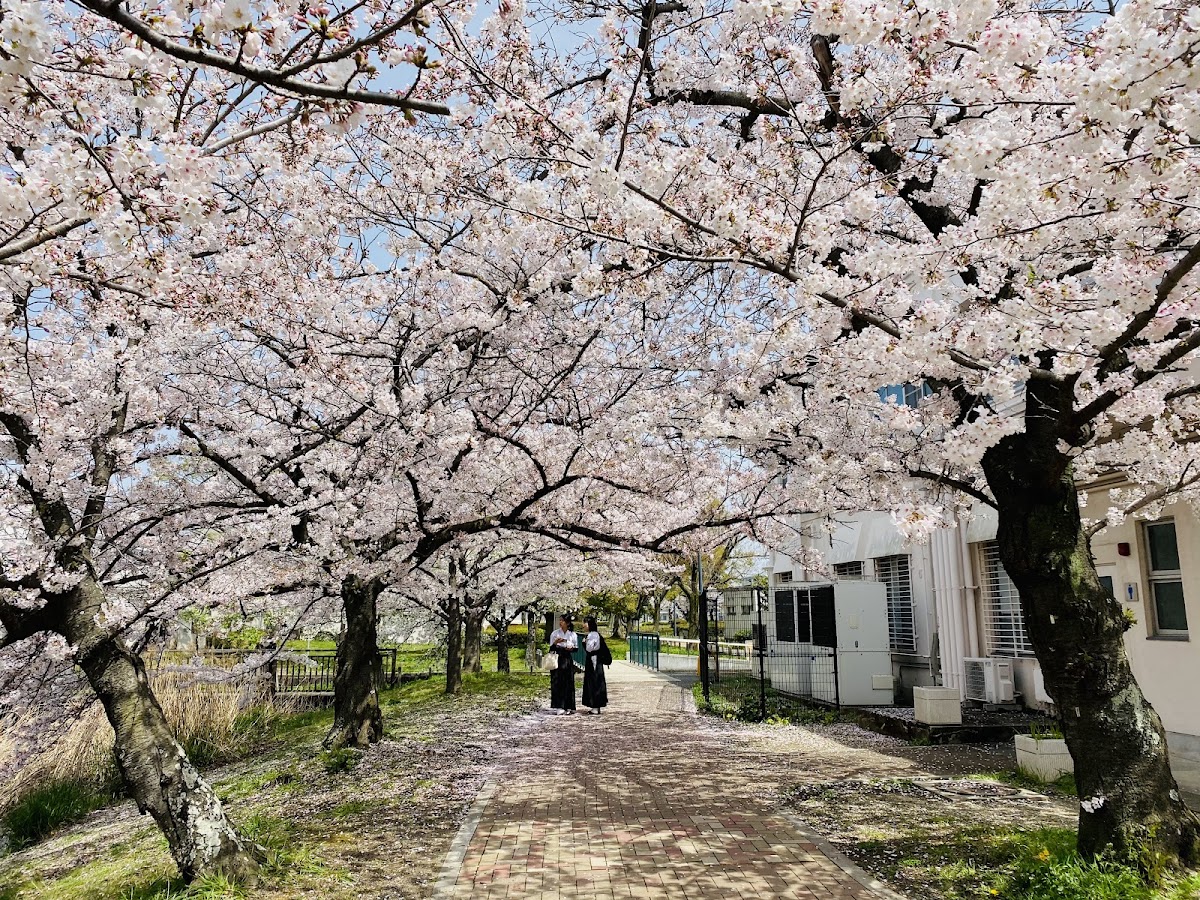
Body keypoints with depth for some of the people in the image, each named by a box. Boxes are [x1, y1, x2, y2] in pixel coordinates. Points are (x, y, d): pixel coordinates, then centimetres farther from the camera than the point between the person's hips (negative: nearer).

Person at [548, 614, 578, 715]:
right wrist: (556, 642, -17)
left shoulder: (572, 634, 4)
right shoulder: (555, 633, 2)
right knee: (558, 683, -7)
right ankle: (560, 707, -4)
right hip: (557, 660, -1)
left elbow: (576, 648, 11)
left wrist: (571, 648, -10)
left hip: (568, 660, 1)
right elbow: (551, 648, 1)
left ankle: (568, 707, 9)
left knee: (569, 683, 2)